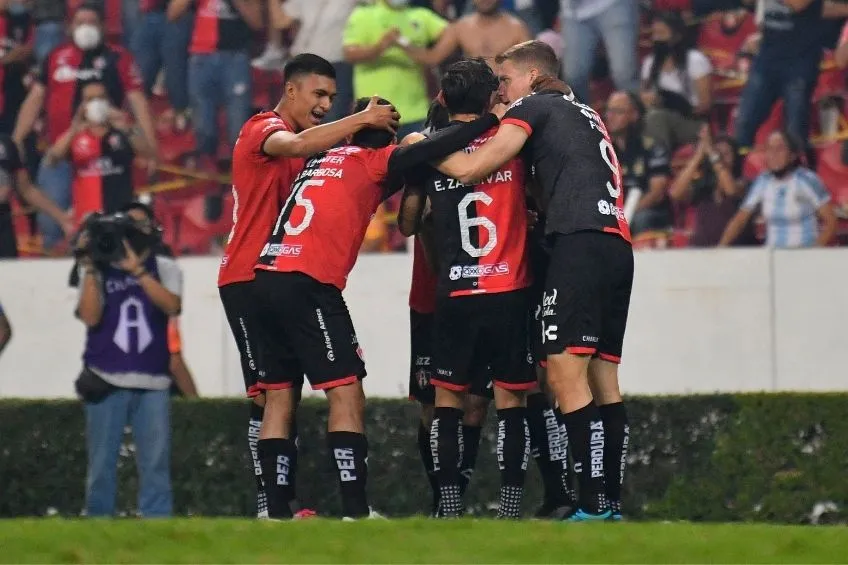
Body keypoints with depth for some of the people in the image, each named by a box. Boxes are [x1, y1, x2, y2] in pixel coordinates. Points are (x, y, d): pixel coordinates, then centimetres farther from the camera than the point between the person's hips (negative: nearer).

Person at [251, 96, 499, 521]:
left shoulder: (322, 160, 22)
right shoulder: (371, 163, 2)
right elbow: (430, 151, -9)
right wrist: (492, 120, -3)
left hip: (268, 277, 8)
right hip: (307, 284, -8)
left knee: (278, 397, 9)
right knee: (346, 393, -8)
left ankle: (277, 513, 7)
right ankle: (355, 511, -16)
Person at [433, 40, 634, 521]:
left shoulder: (533, 106, 6)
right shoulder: (584, 113, 30)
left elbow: (470, 169, 1)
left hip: (580, 242, -9)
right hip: (617, 245, 9)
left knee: (566, 370, -14)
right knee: (602, 378, 7)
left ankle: (594, 508, -23)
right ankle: (612, 505, 3)